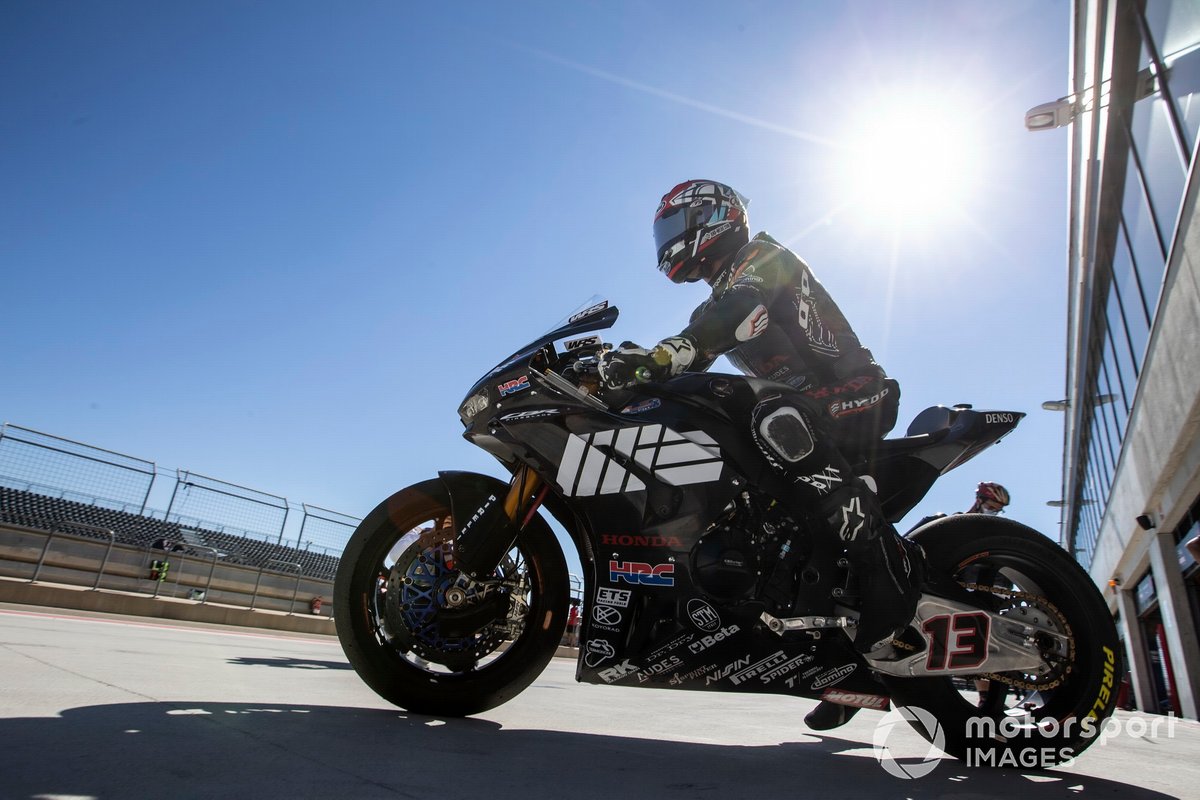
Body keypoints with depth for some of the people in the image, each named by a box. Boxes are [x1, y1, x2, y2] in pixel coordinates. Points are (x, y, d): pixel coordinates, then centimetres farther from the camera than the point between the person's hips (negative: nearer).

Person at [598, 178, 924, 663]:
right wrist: (630, 368, 1)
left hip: (850, 398, -10)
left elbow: (744, 310, -30)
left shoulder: (763, 258, -7)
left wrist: (659, 356, -45)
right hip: (805, 409, 10)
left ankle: (890, 562, -33)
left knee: (776, 421, -39)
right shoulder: (723, 296, 23)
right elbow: (691, 356, 15)